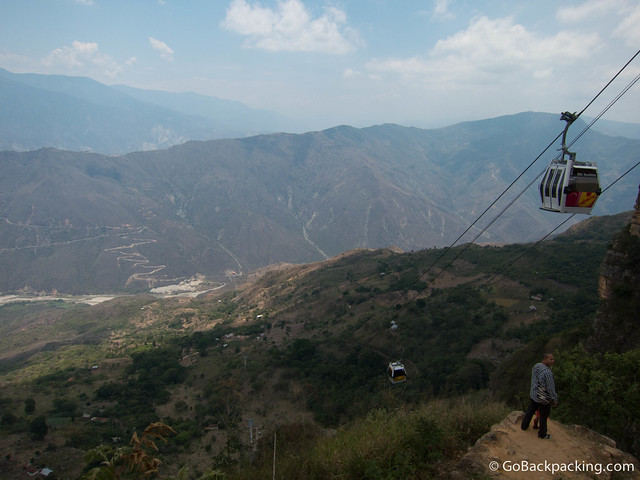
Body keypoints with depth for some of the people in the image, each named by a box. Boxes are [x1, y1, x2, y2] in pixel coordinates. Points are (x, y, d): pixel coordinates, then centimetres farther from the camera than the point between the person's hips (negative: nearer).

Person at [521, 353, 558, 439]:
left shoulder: (535, 366, -6)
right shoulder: (547, 372, -31)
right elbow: (551, 388, -23)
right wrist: (555, 400, -12)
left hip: (533, 394, 7)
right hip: (543, 399, -7)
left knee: (530, 411, 27)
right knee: (544, 416, 16)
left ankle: (524, 426, 47)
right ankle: (542, 434, 36)